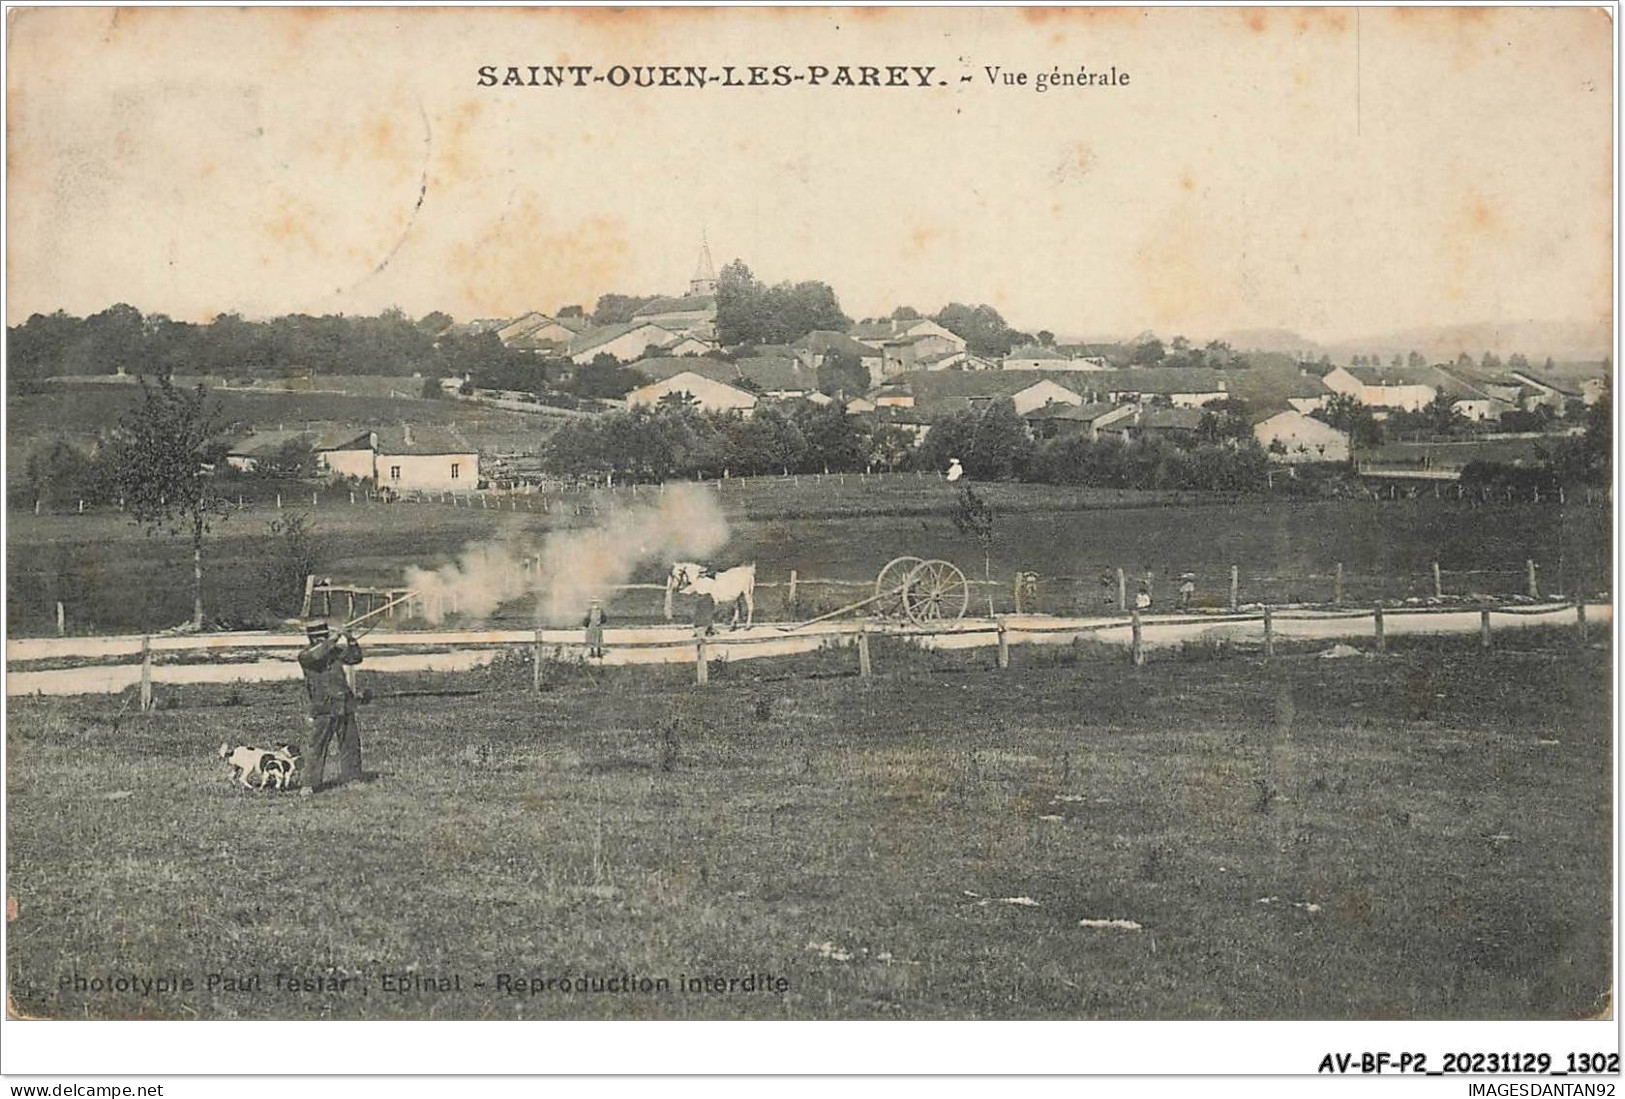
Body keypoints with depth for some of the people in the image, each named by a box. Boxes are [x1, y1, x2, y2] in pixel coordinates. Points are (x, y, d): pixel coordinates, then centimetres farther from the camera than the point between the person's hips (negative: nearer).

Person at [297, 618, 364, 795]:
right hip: (324, 709, -6)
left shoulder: (336, 651, 12)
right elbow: (315, 655, -25)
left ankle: (350, 778, 23)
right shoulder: (305, 656, -3)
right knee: (318, 746, -10)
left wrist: (352, 643, -4)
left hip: (344, 706, 6)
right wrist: (332, 641, -25)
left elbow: (355, 658, 13)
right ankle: (309, 784, -8)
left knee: (351, 743, 11)